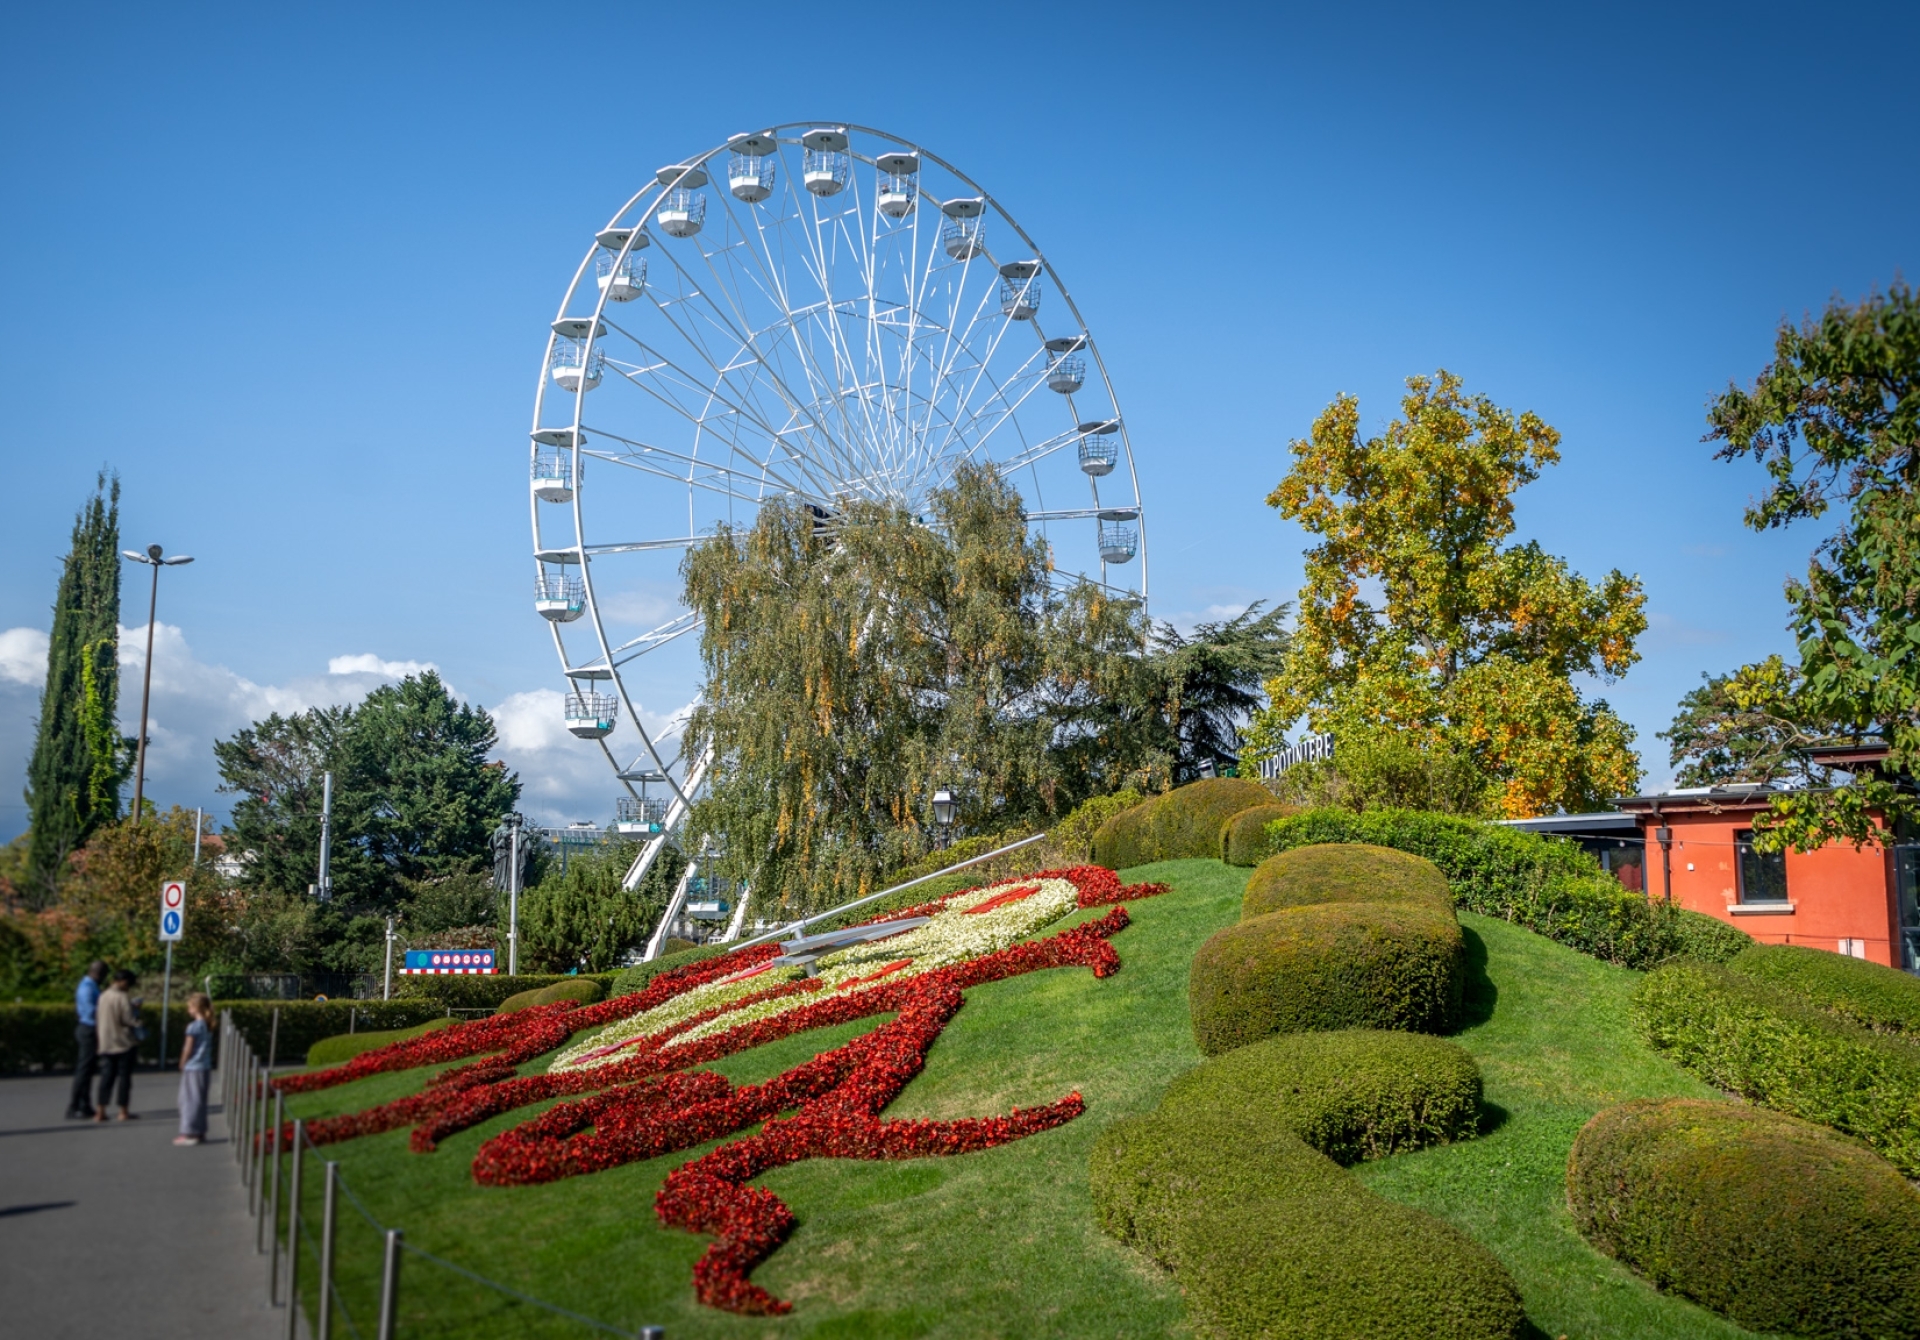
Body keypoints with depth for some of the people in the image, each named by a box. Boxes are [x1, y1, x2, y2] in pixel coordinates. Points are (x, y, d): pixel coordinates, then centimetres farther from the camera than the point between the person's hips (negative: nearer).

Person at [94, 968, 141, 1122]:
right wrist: (138, 1021, 2)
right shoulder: (123, 997, -15)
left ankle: (100, 1111, 4)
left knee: (106, 1076, 8)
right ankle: (124, 1111, 7)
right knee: (124, 1076, 2)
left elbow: (98, 1019, 11)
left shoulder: (103, 996, 6)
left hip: (105, 1044, 6)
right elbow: (129, 1019, -17)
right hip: (124, 1042, -6)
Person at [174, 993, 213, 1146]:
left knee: (190, 1100, -2)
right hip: (205, 1068, 8)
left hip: (192, 1069, -8)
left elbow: (188, 1049, -12)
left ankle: (189, 1133, 0)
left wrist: (182, 1064, 1)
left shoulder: (193, 1027, -15)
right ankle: (200, 1131, 19)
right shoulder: (208, 1027, 8)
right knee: (200, 1100, 14)